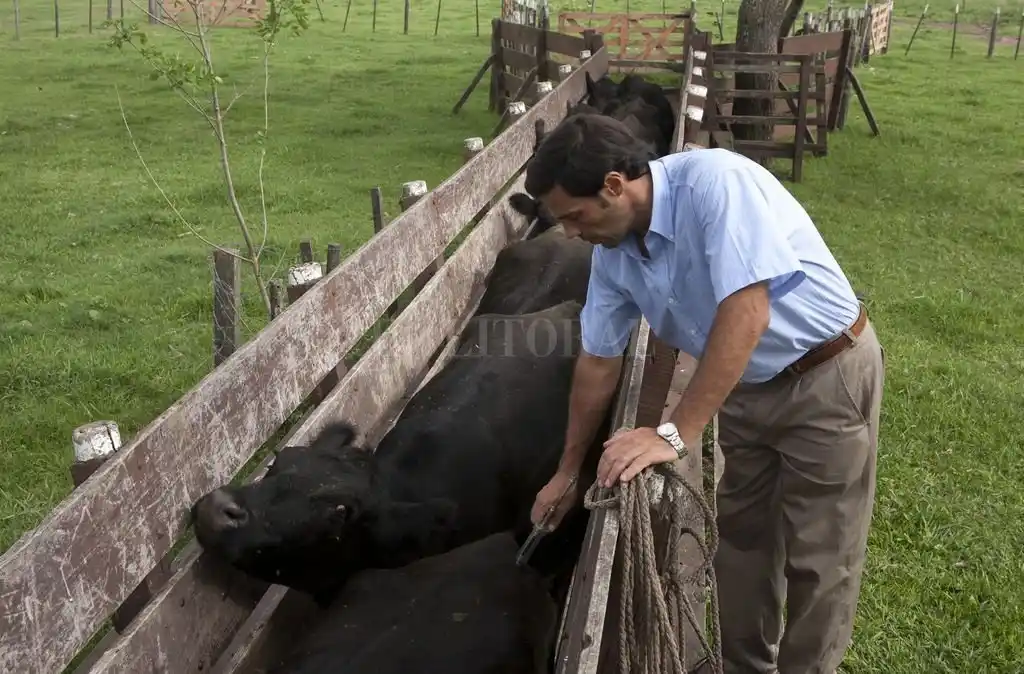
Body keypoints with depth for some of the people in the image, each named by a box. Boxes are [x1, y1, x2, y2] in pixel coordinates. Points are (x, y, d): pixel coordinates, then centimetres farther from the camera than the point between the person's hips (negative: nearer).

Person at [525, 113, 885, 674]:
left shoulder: (714, 182, -29)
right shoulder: (614, 252, -5)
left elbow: (746, 313, -35)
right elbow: (599, 360, 5)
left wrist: (675, 435, -33)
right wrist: (567, 471, 11)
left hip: (827, 378, -7)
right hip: (746, 389, 7)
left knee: (816, 560, 2)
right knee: (740, 539, 17)